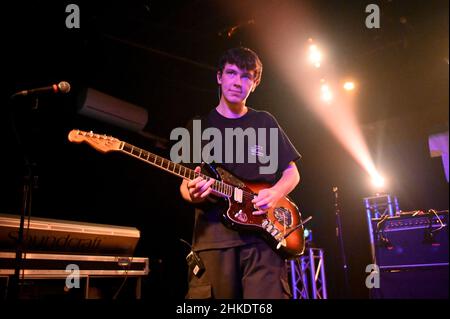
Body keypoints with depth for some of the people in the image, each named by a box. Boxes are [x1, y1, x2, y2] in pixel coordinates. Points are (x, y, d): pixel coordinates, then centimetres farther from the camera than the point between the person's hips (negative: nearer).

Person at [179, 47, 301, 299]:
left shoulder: (265, 122, 13)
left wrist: (275, 193, -7)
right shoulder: (199, 125, 12)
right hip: (213, 236, 0)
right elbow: (185, 184, 11)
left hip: (262, 233, 1)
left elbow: (292, 173, 15)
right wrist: (192, 192, -14)